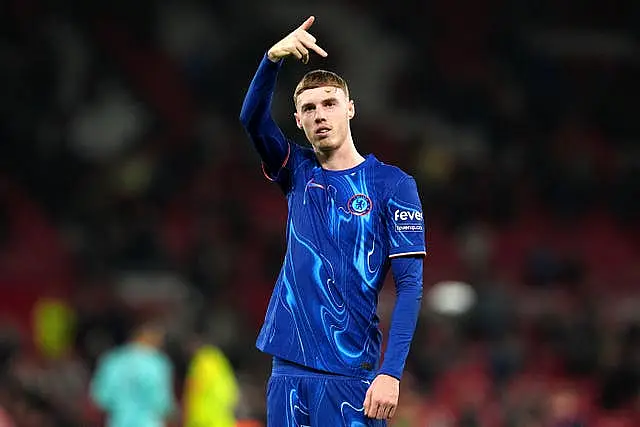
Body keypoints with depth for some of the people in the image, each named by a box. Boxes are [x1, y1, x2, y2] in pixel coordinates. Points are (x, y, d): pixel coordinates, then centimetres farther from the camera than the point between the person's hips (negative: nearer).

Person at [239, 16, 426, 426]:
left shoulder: (392, 184, -1)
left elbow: (410, 285, -6)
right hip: (289, 371, 4)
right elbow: (253, 120, -6)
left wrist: (390, 373, -17)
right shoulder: (299, 173, 12)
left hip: (350, 373, -4)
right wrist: (272, 60, -26)